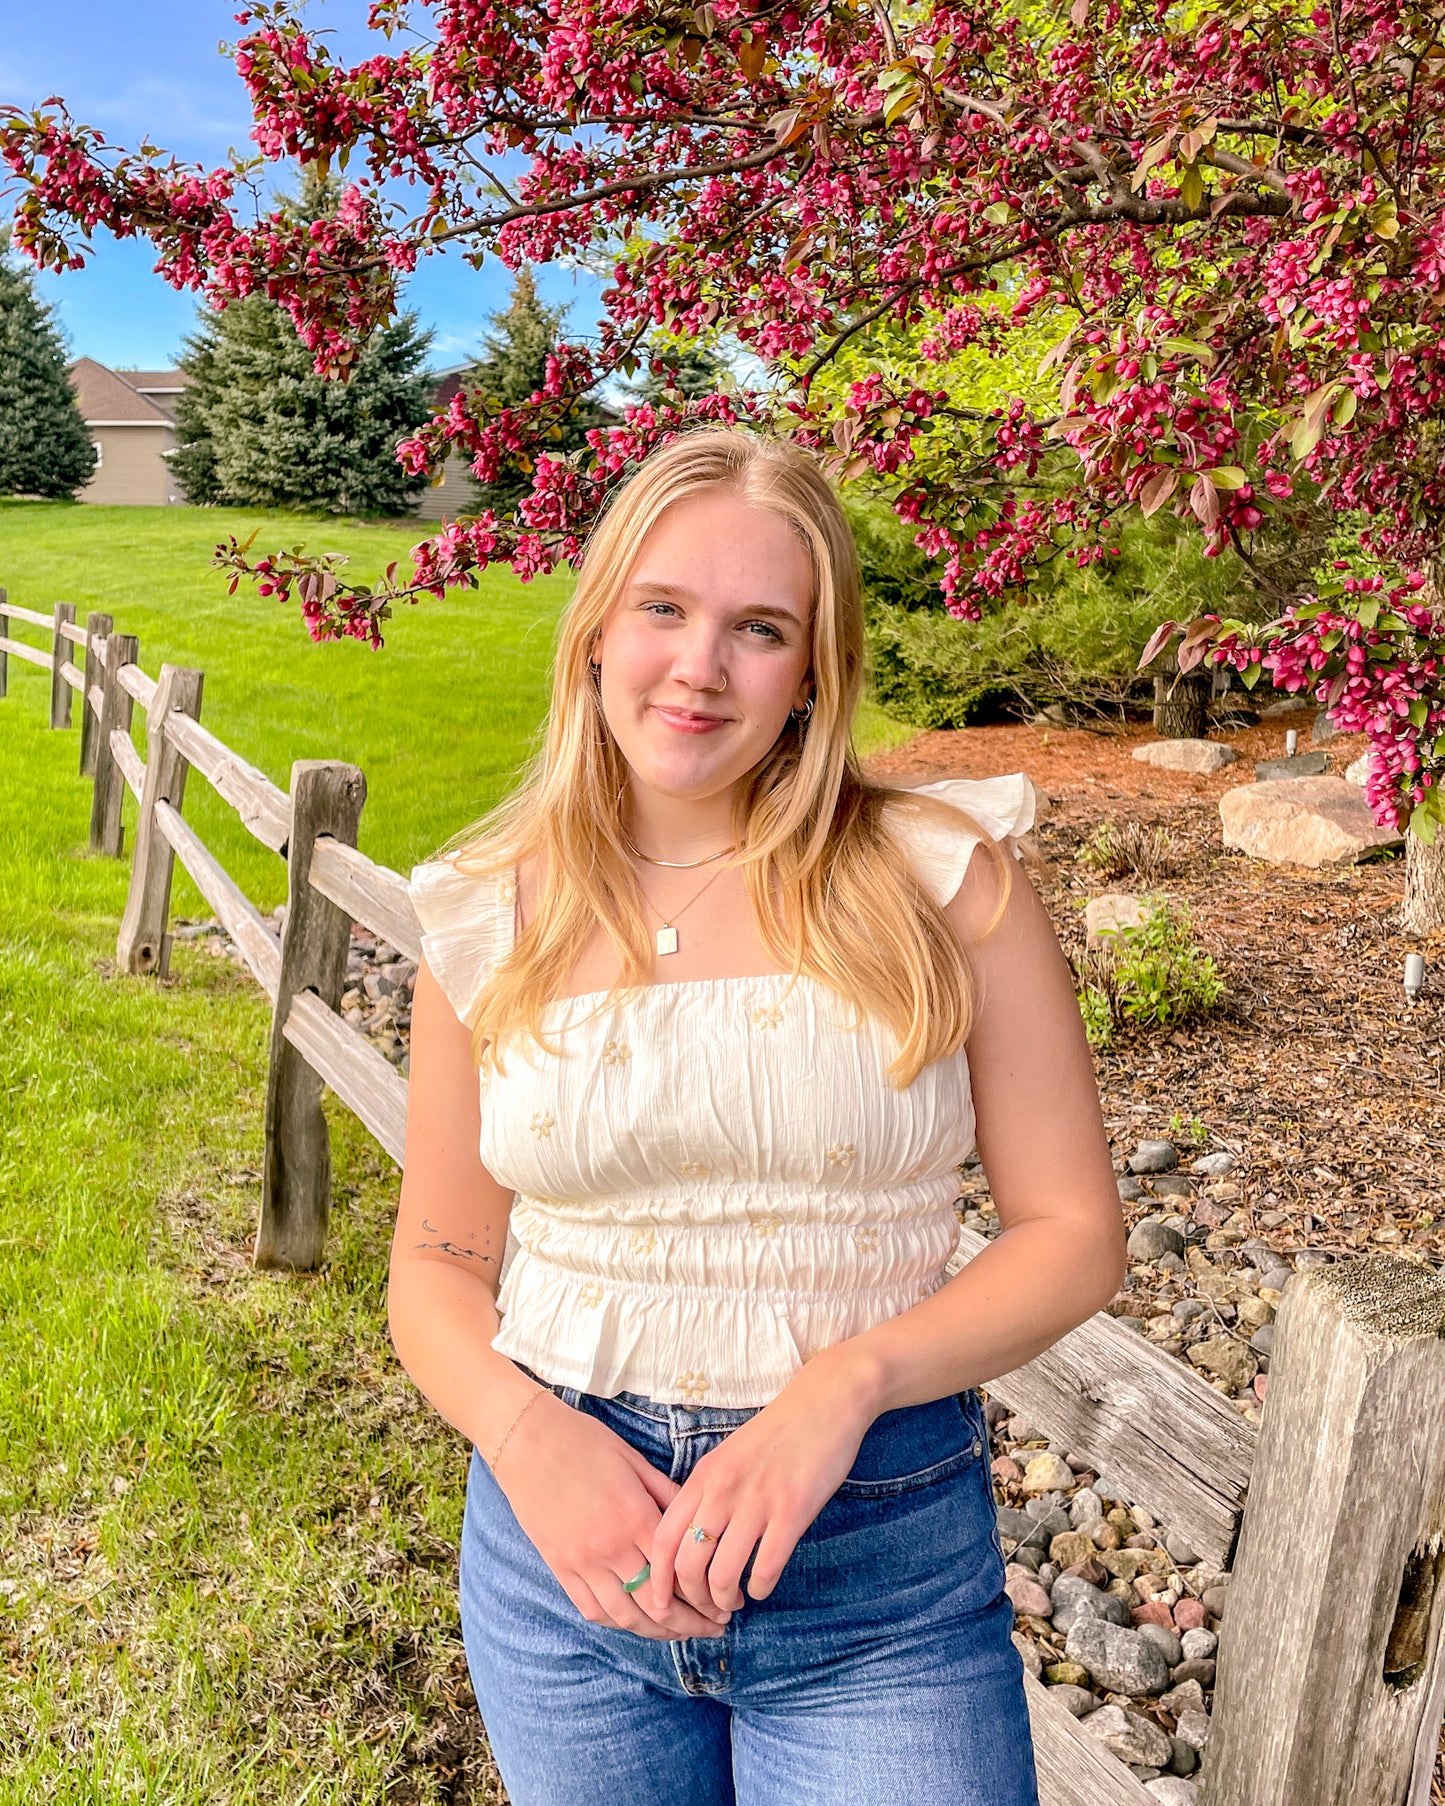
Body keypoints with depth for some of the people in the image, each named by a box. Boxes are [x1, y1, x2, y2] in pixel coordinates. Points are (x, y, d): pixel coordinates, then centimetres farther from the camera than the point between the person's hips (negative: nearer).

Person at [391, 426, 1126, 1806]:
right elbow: (438, 1263, 4)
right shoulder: (491, 918, -2)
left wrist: (845, 1383, -20)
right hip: (565, 1538, 2)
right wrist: (525, 1432, -15)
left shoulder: (943, 878, -8)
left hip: (884, 1564, -1)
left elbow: (1073, 1230, -6)